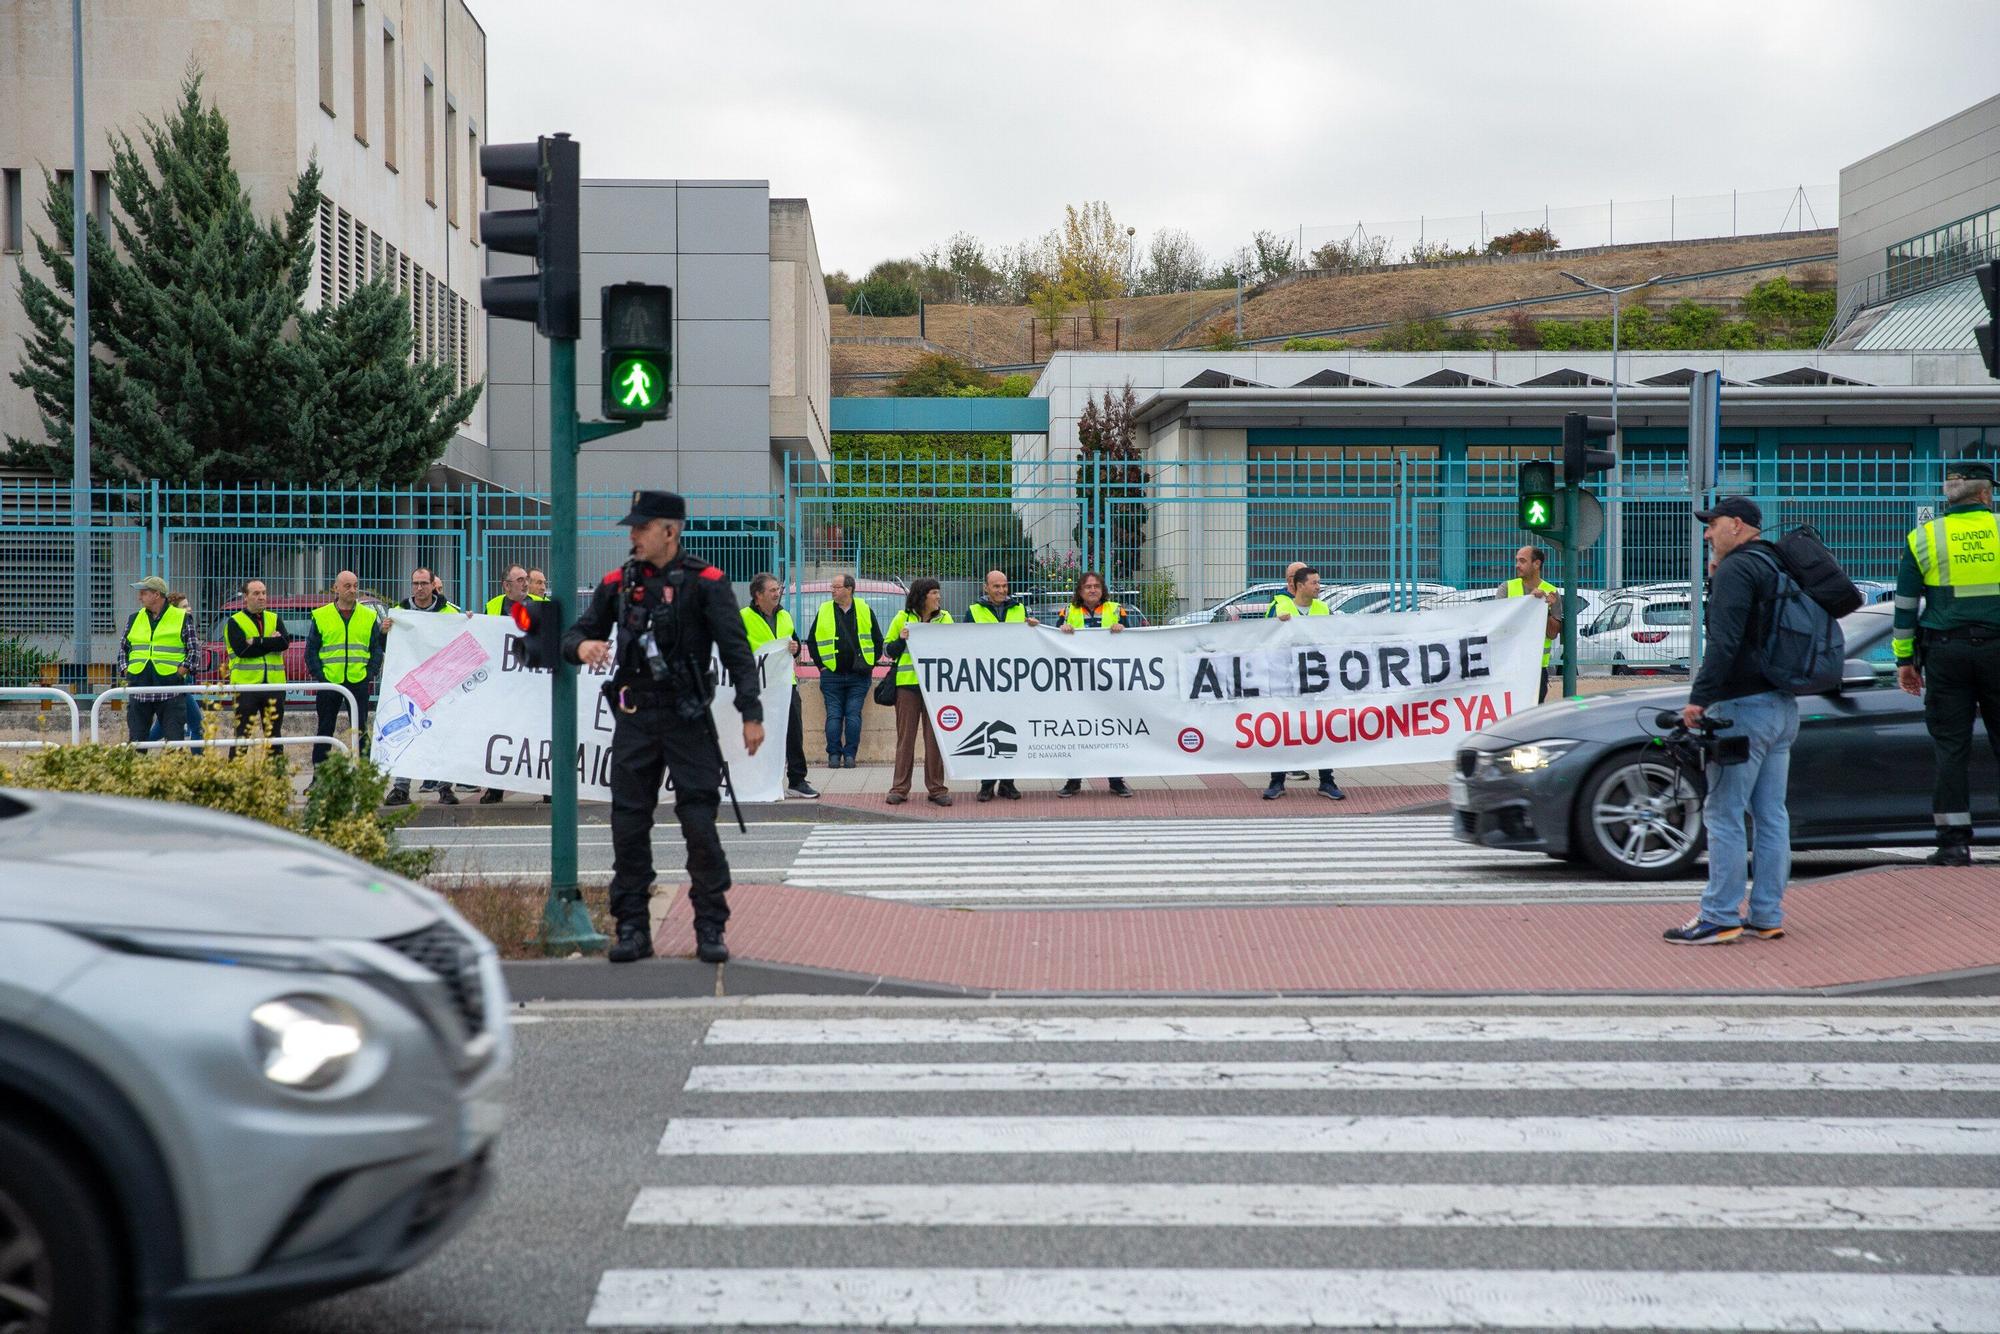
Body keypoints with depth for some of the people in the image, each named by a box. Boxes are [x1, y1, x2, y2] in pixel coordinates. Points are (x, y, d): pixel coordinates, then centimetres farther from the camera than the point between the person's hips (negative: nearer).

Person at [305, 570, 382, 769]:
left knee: (360, 730, 2)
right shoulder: (321, 616, 4)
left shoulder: (369, 616, 7)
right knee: (325, 730, 6)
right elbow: (311, 650, 4)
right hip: (329, 682, 0)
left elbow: (377, 649, 8)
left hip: (359, 682, 0)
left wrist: (370, 674, -3)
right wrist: (319, 675, -6)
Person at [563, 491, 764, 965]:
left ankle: (710, 930, 3)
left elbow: (736, 650, -6)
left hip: (687, 717, -4)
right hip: (634, 717, 4)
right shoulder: (618, 582, 9)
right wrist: (582, 646, -12)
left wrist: (751, 713, -13)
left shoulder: (705, 582, -3)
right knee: (629, 824, 4)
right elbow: (577, 633, 14)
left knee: (700, 825, -5)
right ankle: (633, 929, 12)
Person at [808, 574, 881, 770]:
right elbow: (812, 641, 10)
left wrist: (870, 663, 7)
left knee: (853, 715, -1)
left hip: (859, 676, -1)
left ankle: (850, 753, 3)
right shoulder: (824, 612, 4)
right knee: (834, 715, 0)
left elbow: (878, 640, 11)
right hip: (831, 675, 1)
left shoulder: (865, 611, 3)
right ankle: (834, 754, 4)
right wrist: (821, 664, 4)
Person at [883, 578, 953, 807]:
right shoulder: (902, 619, 4)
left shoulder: (945, 618, 10)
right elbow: (888, 651, 7)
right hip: (907, 683, -1)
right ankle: (899, 788, 5)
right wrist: (902, 640, -11)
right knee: (905, 736, 1)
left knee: (935, 737, 1)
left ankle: (936, 788, 6)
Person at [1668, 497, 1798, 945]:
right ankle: (1768, 916, 11)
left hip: (1743, 706, -9)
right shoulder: (1777, 567, 19)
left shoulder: (1737, 568, -11)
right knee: (1772, 815, 9)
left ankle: (1720, 917, -7)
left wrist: (1699, 698, -21)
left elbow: (1724, 642, -21)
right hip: (1783, 706, 10)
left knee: (1723, 814, -7)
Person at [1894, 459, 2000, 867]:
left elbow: (1905, 604, 5)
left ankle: (1955, 841, 0)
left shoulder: (1922, 538, 4)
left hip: (1945, 653, 0)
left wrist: (1904, 659, 11)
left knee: (1951, 747, 3)